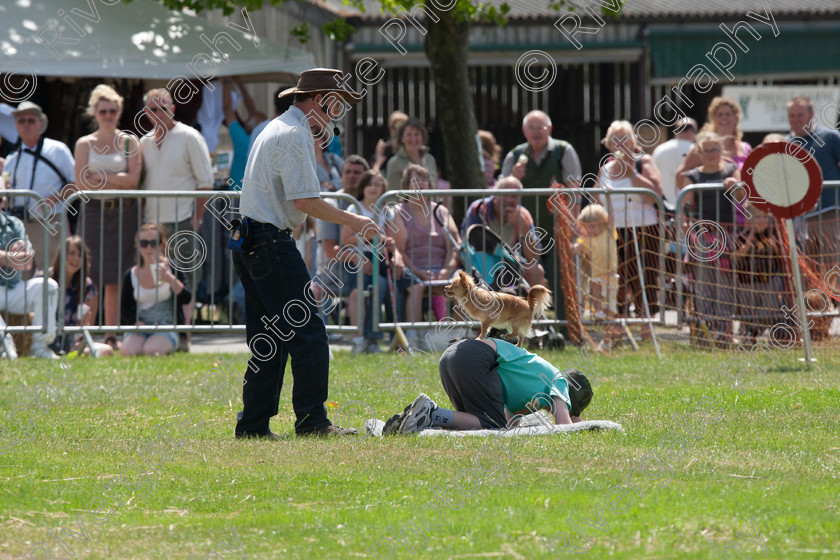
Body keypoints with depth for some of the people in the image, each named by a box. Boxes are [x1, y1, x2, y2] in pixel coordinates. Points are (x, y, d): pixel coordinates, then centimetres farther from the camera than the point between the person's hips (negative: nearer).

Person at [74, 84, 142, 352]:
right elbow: (81, 182, -4)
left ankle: (112, 336, 2)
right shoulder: (84, 144, 8)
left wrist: (99, 176, -7)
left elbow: (133, 179, -3)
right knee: (91, 278, -7)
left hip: (123, 212, 0)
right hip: (94, 212, 0)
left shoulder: (130, 141, 9)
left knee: (116, 279, -2)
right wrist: (117, 180, -8)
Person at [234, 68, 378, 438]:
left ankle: (253, 423, 9)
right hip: (272, 241, -11)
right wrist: (353, 222, -10)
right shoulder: (295, 135, -12)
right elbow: (305, 201, -18)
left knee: (267, 339, 11)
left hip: (249, 240, 11)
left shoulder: (274, 129, 20)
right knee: (307, 332, -8)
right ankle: (311, 420, -8)